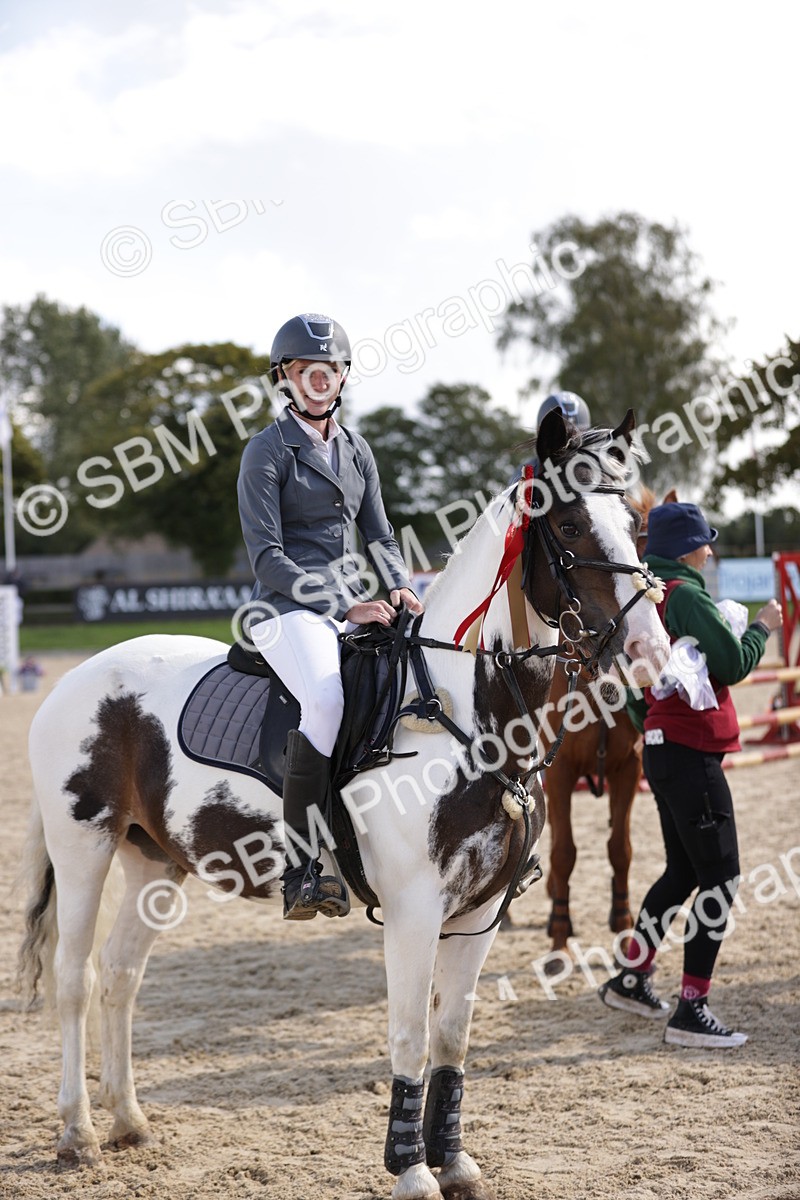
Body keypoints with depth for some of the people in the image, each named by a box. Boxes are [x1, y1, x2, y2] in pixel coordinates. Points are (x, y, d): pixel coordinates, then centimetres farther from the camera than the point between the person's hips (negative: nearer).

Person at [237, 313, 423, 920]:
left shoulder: (355, 449, 17)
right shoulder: (267, 451, -3)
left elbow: (379, 534, 20)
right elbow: (267, 556, -10)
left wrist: (400, 586, -1)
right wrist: (343, 606, -18)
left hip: (354, 604, 7)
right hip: (289, 605, -6)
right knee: (329, 699, -34)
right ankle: (301, 868, -29)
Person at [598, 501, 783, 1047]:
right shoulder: (687, 595, -15)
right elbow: (734, 664, -17)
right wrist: (762, 627, -3)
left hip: (662, 749, 10)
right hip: (692, 751, -10)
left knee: (684, 870, 20)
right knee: (720, 878, -6)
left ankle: (631, 980, 26)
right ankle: (692, 1011, -5)